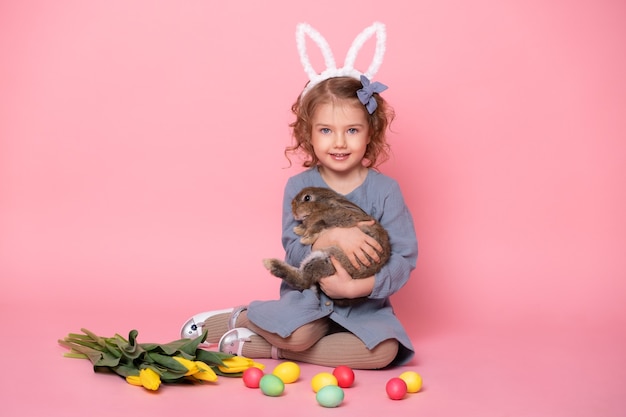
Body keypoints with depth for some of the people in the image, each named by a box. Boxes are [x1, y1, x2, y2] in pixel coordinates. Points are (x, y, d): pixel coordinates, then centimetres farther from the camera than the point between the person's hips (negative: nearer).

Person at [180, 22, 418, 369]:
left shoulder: (385, 189, -5)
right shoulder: (299, 186, -3)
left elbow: (404, 256, -9)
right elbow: (294, 253, -10)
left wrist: (360, 287, -26)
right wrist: (331, 237, -31)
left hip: (364, 303, 2)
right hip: (307, 294, -2)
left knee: (385, 351, -27)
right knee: (299, 334, -34)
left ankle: (265, 348, -17)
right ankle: (239, 317, -1)